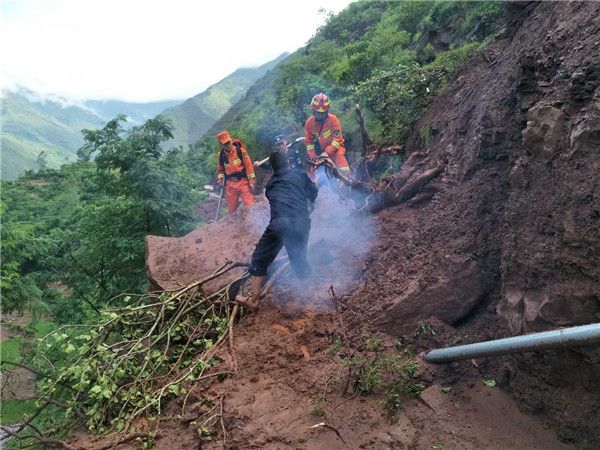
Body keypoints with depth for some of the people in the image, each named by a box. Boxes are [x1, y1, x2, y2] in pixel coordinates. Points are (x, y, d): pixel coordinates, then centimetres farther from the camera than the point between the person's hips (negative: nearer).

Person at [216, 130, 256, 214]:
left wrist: (251, 181, -8)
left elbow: (248, 165, -6)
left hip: (242, 181, -3)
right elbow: (220, 169, 18)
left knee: (249, 205, -10)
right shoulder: (221, 154, 3)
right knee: (231, 208, 9)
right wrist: (220, 179, 4)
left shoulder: (240, 150, -7)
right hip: (230, 184, 3)